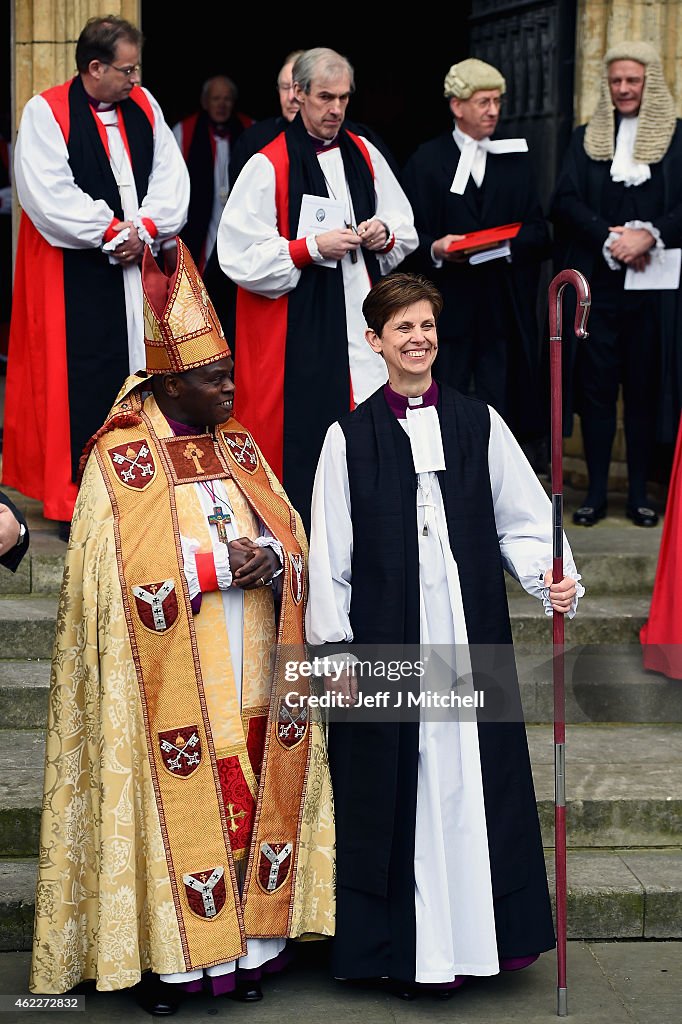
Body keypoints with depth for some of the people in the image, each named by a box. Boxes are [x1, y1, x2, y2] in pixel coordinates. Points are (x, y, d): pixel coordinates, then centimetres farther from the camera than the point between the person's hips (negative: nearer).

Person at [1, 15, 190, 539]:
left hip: (140, 264, 5)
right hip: (76, 274, -5)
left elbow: (171, 177, 5)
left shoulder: (143, 107, 8)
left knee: (141, 373, 8)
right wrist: (112, 232, -15)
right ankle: (75, 502, 6)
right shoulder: (45, 113, -8)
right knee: (82, 382, -3)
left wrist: (145, 228, -11)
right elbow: (48, 195, -16)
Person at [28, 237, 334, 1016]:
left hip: (251, 679, 5)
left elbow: (294, 545, 11)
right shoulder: (120, 460, -7)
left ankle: (248, 941, 17)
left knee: (251, 801, 7)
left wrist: (271, 561, -12)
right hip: (176, 687, -5)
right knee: (182, 810, -2)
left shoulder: (238, 447, 11)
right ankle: (171, 959, 8)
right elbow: (133, 576, -15)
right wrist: (224, 564, -15)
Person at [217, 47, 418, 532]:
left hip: (361, 323, 5)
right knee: (301, 434, -4)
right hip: (297, 328, -4)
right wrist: (311, 247, -17)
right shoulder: (268, 166, -5)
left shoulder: (364, 155, 11)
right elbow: (241, 256, -10)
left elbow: (406, 229, 19)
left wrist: (385, 234, -4)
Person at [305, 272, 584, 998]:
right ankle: (410, 951, 12)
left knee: (476, 786, 4)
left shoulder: (479, 423, 7)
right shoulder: (351, 436, 2)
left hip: (471, 639, 2)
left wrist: (552, 578, -13)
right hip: (388, 644, -1)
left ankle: (478, 936, 16)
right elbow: (329, 552, 1)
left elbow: (521, 518, 5)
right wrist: (335, 648, -2)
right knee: (399, 794, 3)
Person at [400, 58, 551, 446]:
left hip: (504, 308, 2)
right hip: (447, 307, -2)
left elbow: (539, 232, 8)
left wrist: (509, 243, -12)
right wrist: (435, 248, -18)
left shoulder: (517, 160, 14)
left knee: (498, 398, 2)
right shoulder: (425, 160, 6)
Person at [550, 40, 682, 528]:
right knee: (596, 384, 2)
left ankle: (640, 492, 11)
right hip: (597, 283, 1)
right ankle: (596, 492, 8)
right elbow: (566, 201, 1)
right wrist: (610, 238, -13)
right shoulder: (586, 138, 11)